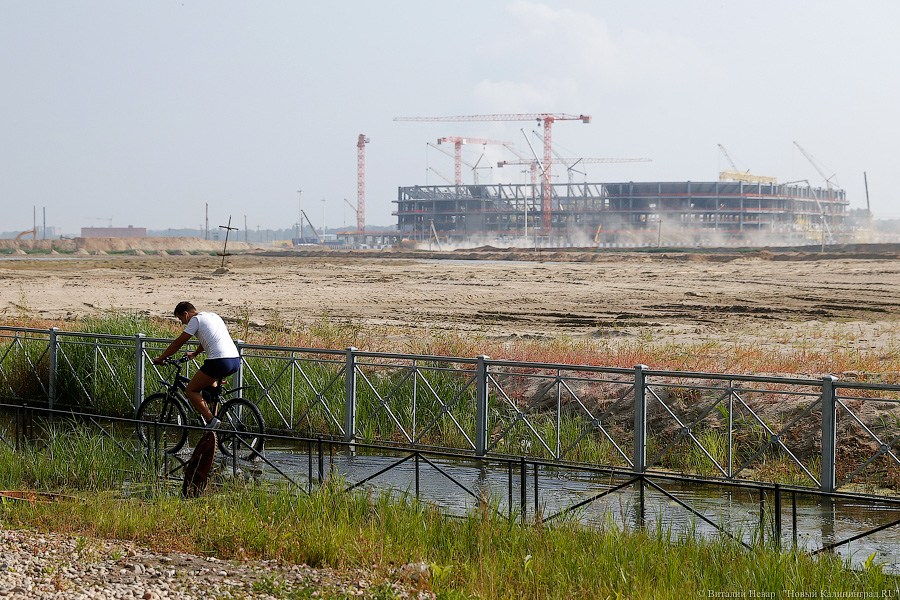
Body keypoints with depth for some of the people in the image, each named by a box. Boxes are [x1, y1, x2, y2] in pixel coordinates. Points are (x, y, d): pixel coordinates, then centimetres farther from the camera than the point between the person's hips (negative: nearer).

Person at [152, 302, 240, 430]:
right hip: (236, 361, 9)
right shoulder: (213, 316, 26)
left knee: (190, 390, 4)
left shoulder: (195, 320, 2)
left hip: (220, 361, -9)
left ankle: (211, 420, -9)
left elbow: (177, 343, 5)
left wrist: (160, 358, 18)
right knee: (210, 381, 36)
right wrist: (194, 354, 58)